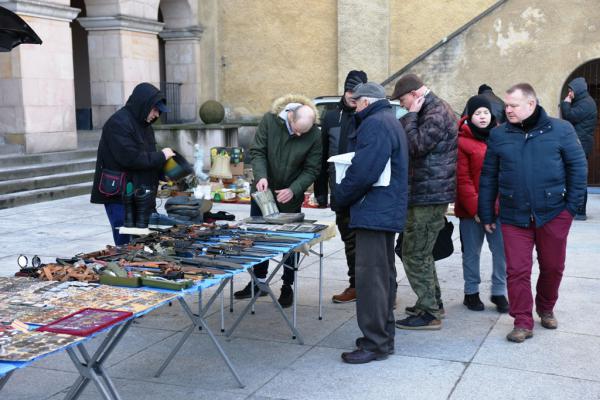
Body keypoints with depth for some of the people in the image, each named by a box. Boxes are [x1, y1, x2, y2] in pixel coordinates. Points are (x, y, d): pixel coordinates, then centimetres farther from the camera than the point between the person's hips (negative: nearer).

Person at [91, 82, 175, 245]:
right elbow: (130, 158, -23)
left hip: (139, 196, 9)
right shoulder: (118, 123, -14)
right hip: (119, 196, -9)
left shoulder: (143, 124, 15)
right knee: (127, 244, -7)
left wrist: (164, 172, 3)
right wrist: (161, 156, -15)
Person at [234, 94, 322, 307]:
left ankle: (288, 286, 19)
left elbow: (311, 170, -11)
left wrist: (293, 190, -23)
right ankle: (259, 281, 26)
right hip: (263, 191, 2)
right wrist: (261, 176, -27)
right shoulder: (269, 120, -15)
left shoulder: (314, 135, -17)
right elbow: (257, 151, -10)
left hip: (291, 196, -2)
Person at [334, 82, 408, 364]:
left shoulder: (375, 124, -14)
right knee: (384, 275, 16)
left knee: (370, 277, -8)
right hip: (388, 212, 11)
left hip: (373, 213, -11)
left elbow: (362, 172, -23)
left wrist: (340, 195, -7)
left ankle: (375, 344, -4)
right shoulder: (391, 122, 19)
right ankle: (383, 335, 26)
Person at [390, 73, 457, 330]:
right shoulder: (434, 110, 16)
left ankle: (429, 313, 0)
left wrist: (410, 116, -14)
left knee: (415, 254, -6)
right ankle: (433, 302, 29)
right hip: (430, 193, 11)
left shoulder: (436, 114, -16)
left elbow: (415, 146, -23)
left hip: (429, 195, -11)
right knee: (421, 251, 19)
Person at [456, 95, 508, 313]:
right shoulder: (462, 142, -7)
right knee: (472, 252, 10)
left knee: (502, 250, 4)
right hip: (471, 210, -3)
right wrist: (475, 207, -15)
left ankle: (499, 291, 20)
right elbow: (462, 179, -11)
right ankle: (471, 292, 24)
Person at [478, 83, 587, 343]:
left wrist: (572, 205, -4)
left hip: (553, 214, 0)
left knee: (552, 267, 14)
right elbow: (488, 176, 6)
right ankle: (522, 322, 10)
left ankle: (546, 309, 38)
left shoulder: (560, 130, -2)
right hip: (514, 217, 1)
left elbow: (578, 168, 1)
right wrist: (487, 215, 5)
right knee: (517, 271, -1)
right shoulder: (499, 135, 3)